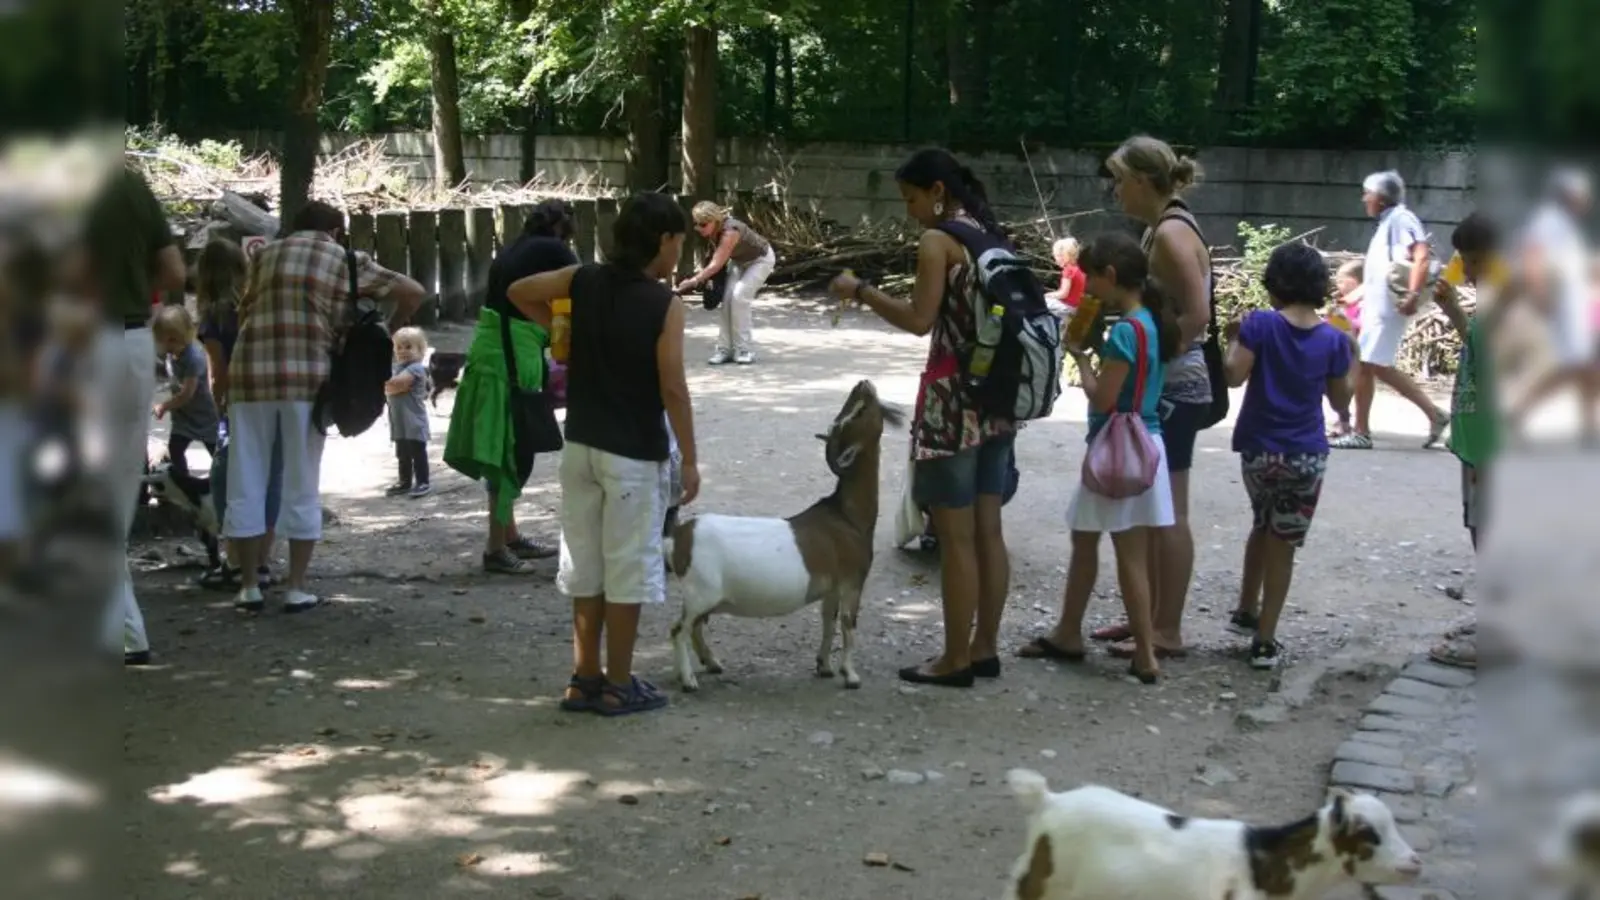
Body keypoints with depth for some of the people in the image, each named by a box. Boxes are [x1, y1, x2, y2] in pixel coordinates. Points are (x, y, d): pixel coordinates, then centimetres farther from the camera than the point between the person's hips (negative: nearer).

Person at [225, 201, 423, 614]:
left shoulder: (267, 254, 18)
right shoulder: (348, 261, 12)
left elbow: (244, 311, 20)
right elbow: (413, 292, 9)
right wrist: (386, 333, 19)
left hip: (251, 371, 1)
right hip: (308, 375, -1)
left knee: (247, 483, 9)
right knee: (302, 486, 8)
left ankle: (250, 586, 12)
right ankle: (296, 588, 9)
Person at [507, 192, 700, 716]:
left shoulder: (585, 281, 1)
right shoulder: (664, 305, -14)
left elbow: (519, 292, 11)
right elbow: (672, 387, -16)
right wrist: (690, 459, -10)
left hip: (581, 445, 6)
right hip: (634, 453, -6)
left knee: (585, 564, 14)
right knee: (628, 568, 4)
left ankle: (584, 679, 20)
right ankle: (617, 685, 10)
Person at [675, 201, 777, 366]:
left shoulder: (730, 231, -39)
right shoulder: (712, 230, -17)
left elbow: (716, 265, -44)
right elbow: (717, 259, -1)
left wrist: (694, 281, -52)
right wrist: (701, 277, -14)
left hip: (761, 259, -7)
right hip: (739, 260, 7)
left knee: (739, 297, -18)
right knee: (728, 298, -5)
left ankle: (745, 350, -10)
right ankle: (725, 348, -1)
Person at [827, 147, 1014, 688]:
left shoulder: (937, 239, -11)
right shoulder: (990, 234, 13)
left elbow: (920, 320, -16)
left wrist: (861, 291, -5)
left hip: (955, 399, -8)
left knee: (956, 536, -2)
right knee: (986, 529, 12)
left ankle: (955, 660, 4)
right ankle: (984, 649, 19)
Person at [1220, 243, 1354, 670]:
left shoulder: (1260, 323, -9)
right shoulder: (1333, 339, -2)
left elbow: (1234, 376, -16)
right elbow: (1341, 401, 6)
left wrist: (1233, 339, 1)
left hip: (1258, 449, 0)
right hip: (1306, 455, 0)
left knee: (1262, 525, 26)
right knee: (1283, 543, 5)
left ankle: (1246, 610, 35)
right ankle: (1265, 641, 7)